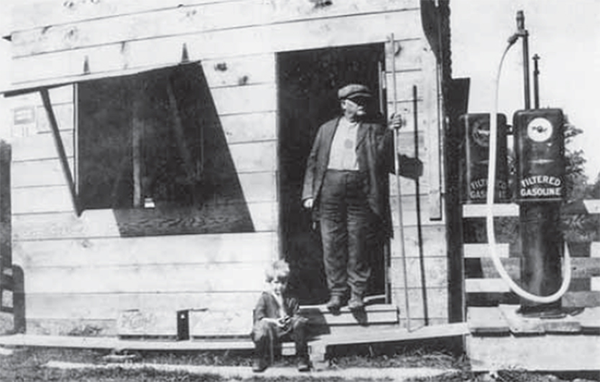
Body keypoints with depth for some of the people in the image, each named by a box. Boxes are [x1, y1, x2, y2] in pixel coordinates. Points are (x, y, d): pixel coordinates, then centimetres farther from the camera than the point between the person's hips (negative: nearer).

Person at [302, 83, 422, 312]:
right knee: (332, 245, 1)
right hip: (330, 189, 2)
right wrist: (309, 193, 6)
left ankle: (357, 293, 7)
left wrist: (391, 131, -13)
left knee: (358, 245, -1)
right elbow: (313, 162, 15)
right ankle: (337, 292, 9)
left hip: (360, 192, -1)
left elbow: (386, 157, -1)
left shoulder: (375, 129, 12)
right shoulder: (327, 129, 17)